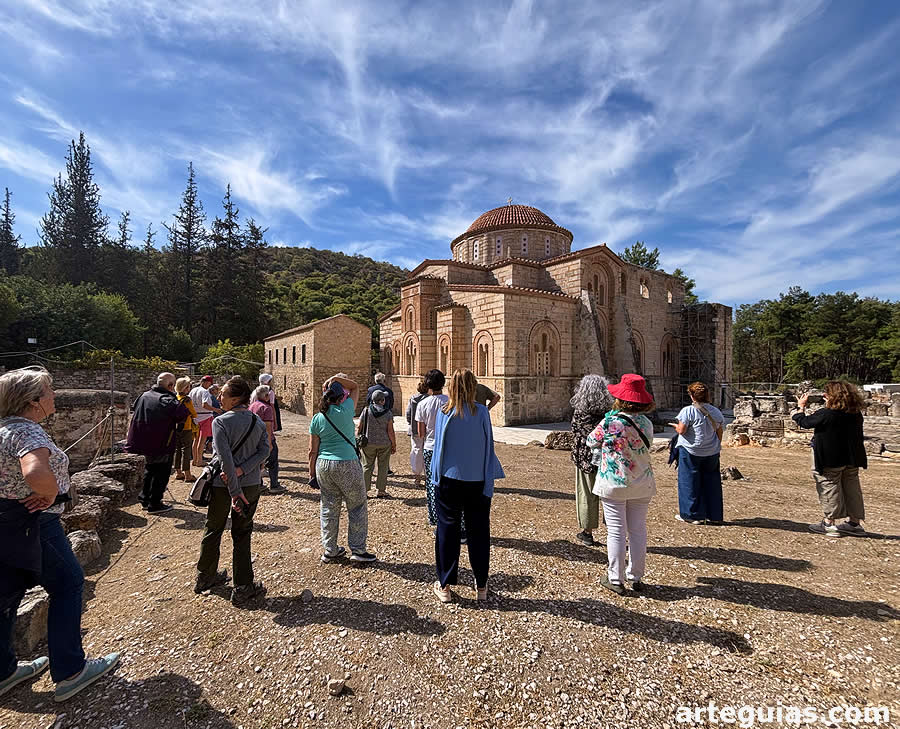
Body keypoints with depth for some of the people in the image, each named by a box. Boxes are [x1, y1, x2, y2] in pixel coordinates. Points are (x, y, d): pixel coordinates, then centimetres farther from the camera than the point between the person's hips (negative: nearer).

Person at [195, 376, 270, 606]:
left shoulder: (220, 422, -14)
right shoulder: (258, 422, -1)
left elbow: (225, 459, -20)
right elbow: (264, 451, -8)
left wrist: (235, 491, -18)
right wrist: (241, 470, -14)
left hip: (222, 485, -2)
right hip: (251, 485, 2)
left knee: (213, 530, 20)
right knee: (242, 535, 12)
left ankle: (205, 577, 39)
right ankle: (242, 589, 15)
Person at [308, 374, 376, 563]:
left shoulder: (317, 418, 2)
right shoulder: (345, 411, -10)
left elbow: (313, 451, 5)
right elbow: (356, 387, 6)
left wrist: (313, 474, 14)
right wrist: (336, 378, -3)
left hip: (323, 465, 5)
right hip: (347, 465, -5)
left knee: (329, 508, 15)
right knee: (357, 507, 9)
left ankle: (329, 550, 25)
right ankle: (358, 550, 14)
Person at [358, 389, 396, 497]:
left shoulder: (366, 410, -5)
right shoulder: (388, 413, -8)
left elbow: (359, 428, -3)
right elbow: (390, 431, -8)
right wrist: (394, 445, 1)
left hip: (368, 443, 1)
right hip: (384, 444, -1)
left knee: (367, 466, 10)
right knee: (383, 467, 10)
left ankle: (364, 490, 12)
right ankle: (380, 491, 15)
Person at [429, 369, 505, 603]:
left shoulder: (443, 412, -8)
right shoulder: (481, 412, -9)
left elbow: (438, 445, -2)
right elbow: (488, 448, -5)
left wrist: (437, 476, 10)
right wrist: (488, 483, 2)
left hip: (449, 480, 0)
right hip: (477, 482, 0)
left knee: (447, 531, 12)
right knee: (478, 533, 14)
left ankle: (444, 586, 21)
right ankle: (481, 586, 26)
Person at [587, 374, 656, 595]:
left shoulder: (610, 421, -18)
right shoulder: (647, 423, -5)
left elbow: (591, 441, -4)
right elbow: (645, 447, 8)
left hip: (614, 483, -4)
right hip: (642, 485, 4)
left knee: (616, 531, 6)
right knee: (638, 530, 15)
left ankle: (616, 580, 16)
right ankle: (636, 578, 27)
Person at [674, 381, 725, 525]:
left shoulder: (688, 411, -14)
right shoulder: (716, 412, 5)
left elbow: (681, 430, -16)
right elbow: (719, 432, 10)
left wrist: (676, 427, 5)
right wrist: (717, 447, 21)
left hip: (691, 451, -6)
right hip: (711, 453, 6)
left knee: (690, 482, 5)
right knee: (711, 482, 14)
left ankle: (694, 515, 9)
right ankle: (714, 515, 20)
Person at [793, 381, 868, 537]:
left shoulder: (825, 414, -20)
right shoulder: (856, 414, 0)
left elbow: (804, 422, -7)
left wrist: (801, 407, 6)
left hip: (831, 459, -7)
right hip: (852, 459, 7)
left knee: (829, 488, 3)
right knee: (852, 488, 15)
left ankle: (830, 523, 8)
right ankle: (854, 523, 24)